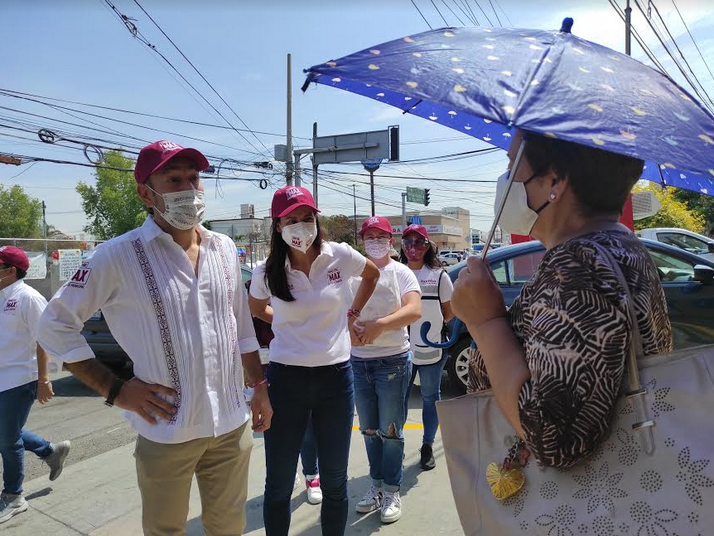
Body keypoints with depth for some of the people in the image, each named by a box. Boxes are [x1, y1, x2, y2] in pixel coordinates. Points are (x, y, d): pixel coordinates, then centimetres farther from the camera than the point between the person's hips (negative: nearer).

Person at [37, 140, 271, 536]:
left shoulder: (224, 249, 2)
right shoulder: (119, 256, -12)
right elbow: (54, 324, -4)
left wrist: (260, 387, 11)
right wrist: (114, 390, -9)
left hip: (233, 425, 4)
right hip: (167, 432, -3)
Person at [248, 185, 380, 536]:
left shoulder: (340, 256, -6)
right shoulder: (267, 272, -4)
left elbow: (372, 274, 16)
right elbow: (257, 310, 18)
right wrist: (289, 323, 8)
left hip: (336, 376, 1)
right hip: (286, 378, 0)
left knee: (335, 481, 15)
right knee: (278, 485, 11)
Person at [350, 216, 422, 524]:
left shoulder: (401, 273, -3)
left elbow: (414, 310, -17)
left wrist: (379, 325, -29)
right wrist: (351, 326, -17)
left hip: (392, 362, -4)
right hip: (358, 361, 4)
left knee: (390, 431, 6)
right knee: (369, 430, 15)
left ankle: (392, 492, 22)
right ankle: (376, 484, 32)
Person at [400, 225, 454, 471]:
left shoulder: (438, 275, -1)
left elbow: (450, 311, 5)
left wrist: (431, 326, -3)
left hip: (431, 350, 0)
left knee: (430, 399, 14)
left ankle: (427, 447, 31)